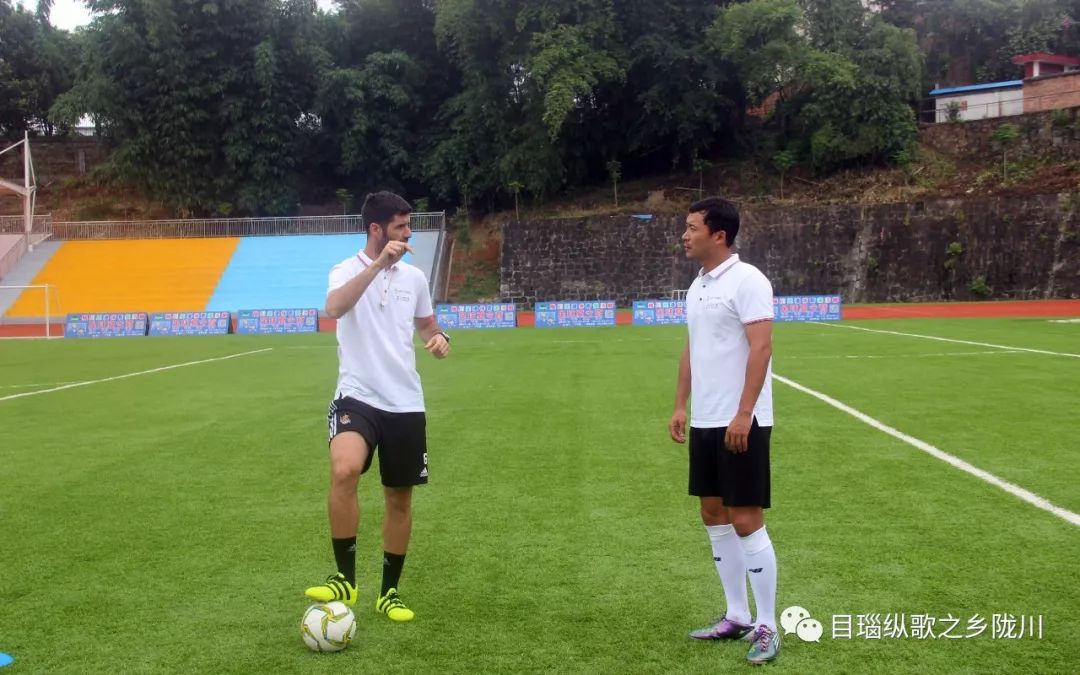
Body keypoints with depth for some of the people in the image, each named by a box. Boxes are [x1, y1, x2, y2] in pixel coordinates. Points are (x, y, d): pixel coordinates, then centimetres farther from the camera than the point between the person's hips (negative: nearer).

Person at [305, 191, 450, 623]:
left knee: (400, 498, 10)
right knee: (344, 470, -31)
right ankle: (345, 578, -16)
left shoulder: (414, 276, 8)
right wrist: (378, 264, -31)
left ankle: (390, 592, 26)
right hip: (358, 396, -5)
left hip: (406, 403, 5)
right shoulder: (347, 270, -6)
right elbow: (334, 309, -28)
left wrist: (439, 339, -1)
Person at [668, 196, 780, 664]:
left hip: (741, 422, -9)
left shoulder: (747, 280, -13)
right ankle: (737, 616, 22)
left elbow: (761, 349, -18)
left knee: (746, 520, -4)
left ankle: (766, 627, 7)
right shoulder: (697, 286, 13)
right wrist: (681, 406, 14)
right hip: (704, 421, 9)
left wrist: (743, 414, -23)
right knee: (714, 515, 12)